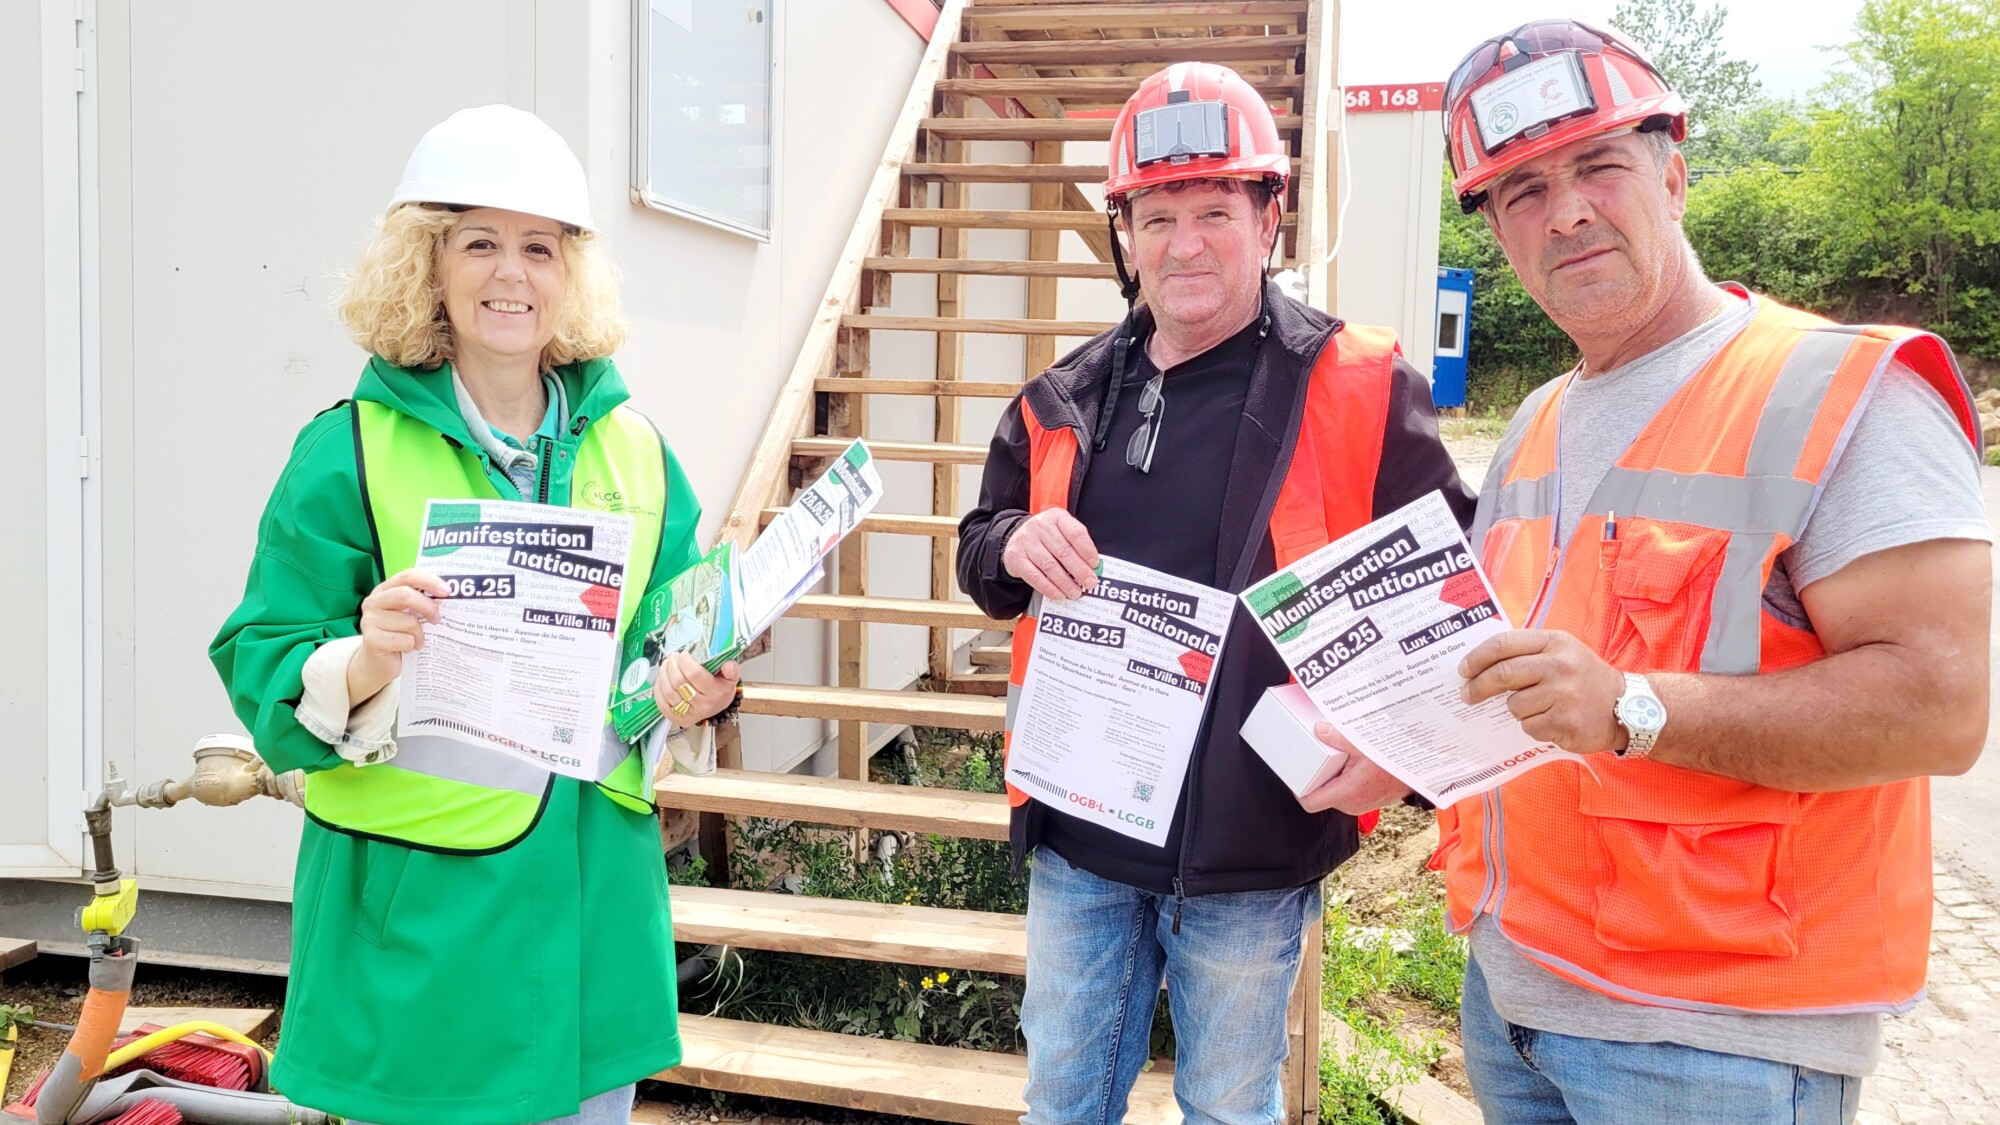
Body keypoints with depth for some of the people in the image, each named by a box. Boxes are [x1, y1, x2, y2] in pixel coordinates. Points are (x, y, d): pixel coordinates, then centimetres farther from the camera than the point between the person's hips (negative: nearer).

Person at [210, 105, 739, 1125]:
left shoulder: (631, 448, 4)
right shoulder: (351, 451, -8)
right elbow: (259, 671, -8)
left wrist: (688, 686, -8)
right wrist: (362, 664, -27)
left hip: (590, 888, 4)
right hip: (416, 904, -4)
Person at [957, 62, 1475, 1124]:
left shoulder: (1360, 390, -8)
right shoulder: (1066, 399, 5)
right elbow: (978, 553, 15)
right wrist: (1015, 545, -9)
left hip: (1251, 850, -4)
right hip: (1077, 838, 4)